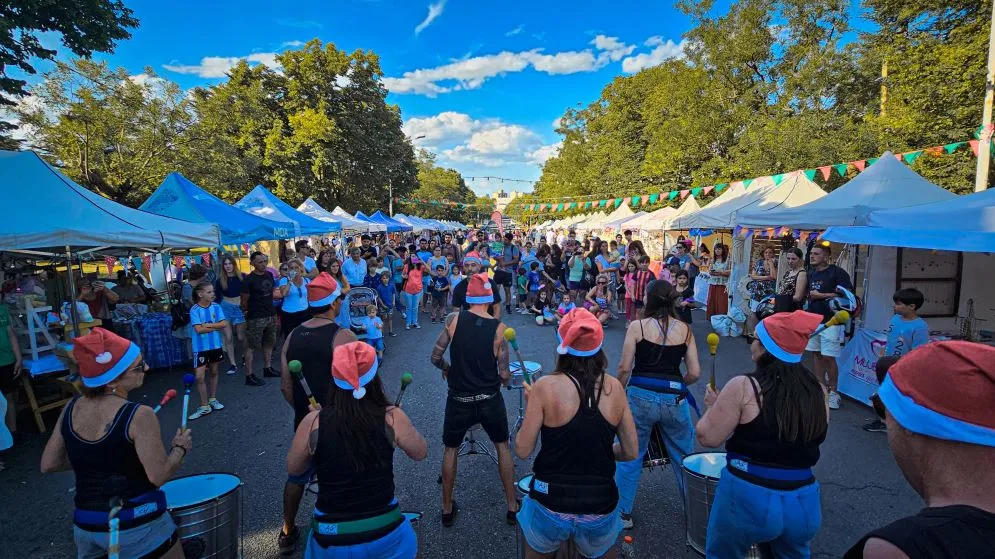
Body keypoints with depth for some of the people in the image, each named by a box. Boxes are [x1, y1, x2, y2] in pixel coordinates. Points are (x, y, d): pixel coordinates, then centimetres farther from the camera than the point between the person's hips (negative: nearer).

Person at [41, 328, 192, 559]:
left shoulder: (71, 408, -3)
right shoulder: (139, 416, -22)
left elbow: (48, 465, 6)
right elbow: (159, 476, -20)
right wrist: (180, 448, -4)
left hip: (85, 525, 6)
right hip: (138, 525, -5)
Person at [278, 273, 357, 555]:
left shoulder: (292, 336, -1)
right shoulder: (343, 336, -20)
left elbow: (286, 386, 4)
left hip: (305, 421, 6)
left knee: (297, 476, 25)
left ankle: (288, 533, 41)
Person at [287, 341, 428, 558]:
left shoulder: (313, 422, -15)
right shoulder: (391, 417, -17)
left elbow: (294, 469, 3)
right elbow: (420, 452, 2)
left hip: (330, 540, 1)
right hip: (385, 534, 0)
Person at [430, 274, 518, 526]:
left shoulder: (454, 319, -11)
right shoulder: (498, 328, -11)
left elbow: (435, 357, -9)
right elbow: (504, 374, -10)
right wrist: (505, 377, 13)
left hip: (459, 399, 0)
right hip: (490, 399, 0)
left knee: (451, 449, 22)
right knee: (503, 446, 22)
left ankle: (447, 509, 33)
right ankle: (512, 506, 30)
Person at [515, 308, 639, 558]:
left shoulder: (546, 386, -15)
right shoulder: (615, 387, -6)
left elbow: (523, 450, -10)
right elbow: (631, 452, 0)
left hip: (550, 505, -2)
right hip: (601, 508, 2)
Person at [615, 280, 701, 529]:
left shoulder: (637, 326, -6)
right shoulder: (685, 330, 2)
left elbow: (624, 368, -8)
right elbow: (694, 373, 1)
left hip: (640, 397, -2)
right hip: (674, 400, 2)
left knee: (629, 455, 15)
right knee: (684, 456, 23)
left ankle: (623, 513, 25)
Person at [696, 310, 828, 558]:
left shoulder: (744, 387, -18)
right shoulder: (818, 391, -3)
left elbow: (708, 437, -14)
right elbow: (804, 438, 14)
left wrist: (713, 405, 2)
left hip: (747, 497, -4)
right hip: (804, 502, 5)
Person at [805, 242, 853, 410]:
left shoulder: (837, 272, -10)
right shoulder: (811, 273, 12)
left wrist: (821, 295, -14)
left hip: (830, 321, -7)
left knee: (828, 357, -6)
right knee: (816, 353, 11)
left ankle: (833, 392, 7)